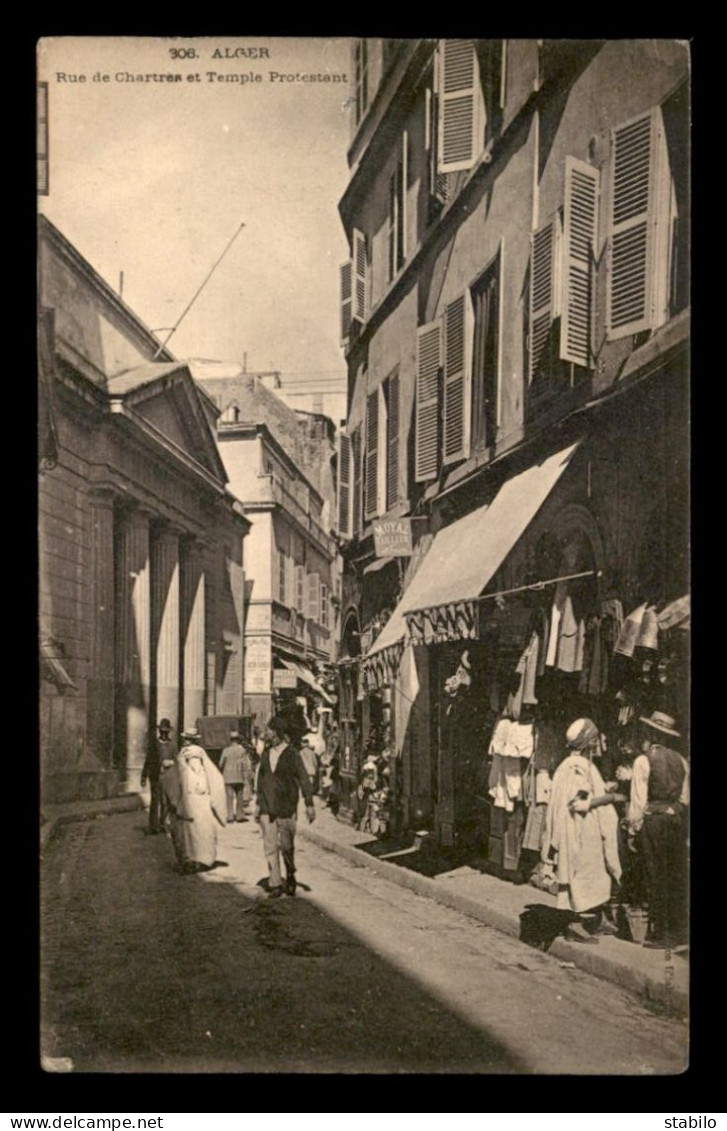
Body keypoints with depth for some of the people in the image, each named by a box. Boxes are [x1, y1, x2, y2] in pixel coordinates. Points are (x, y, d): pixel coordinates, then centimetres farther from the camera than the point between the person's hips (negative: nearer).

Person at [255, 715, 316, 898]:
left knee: (286, 845, 4)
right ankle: (275, 884, 5)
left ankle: (290, 876, 28)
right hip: (267, 807, 4)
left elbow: (304, 780, -5)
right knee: (270, 846, 0)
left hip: (286, 807, -4)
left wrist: (309, 805, -7)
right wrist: (258, 803, 15)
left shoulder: (291, 754, -7)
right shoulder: (266, 753, 8)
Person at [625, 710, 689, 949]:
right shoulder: (680, 760, 5)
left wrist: (633, 830, -3)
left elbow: (638, 800, -10)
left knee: (656, 878, 1)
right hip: (677, 820, 5)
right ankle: (677, 931, 19)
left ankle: (659, 934, 6)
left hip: (653, 821, -5)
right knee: (677, 877, 11)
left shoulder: (643, 761, -10)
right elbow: (685, 797, 9)